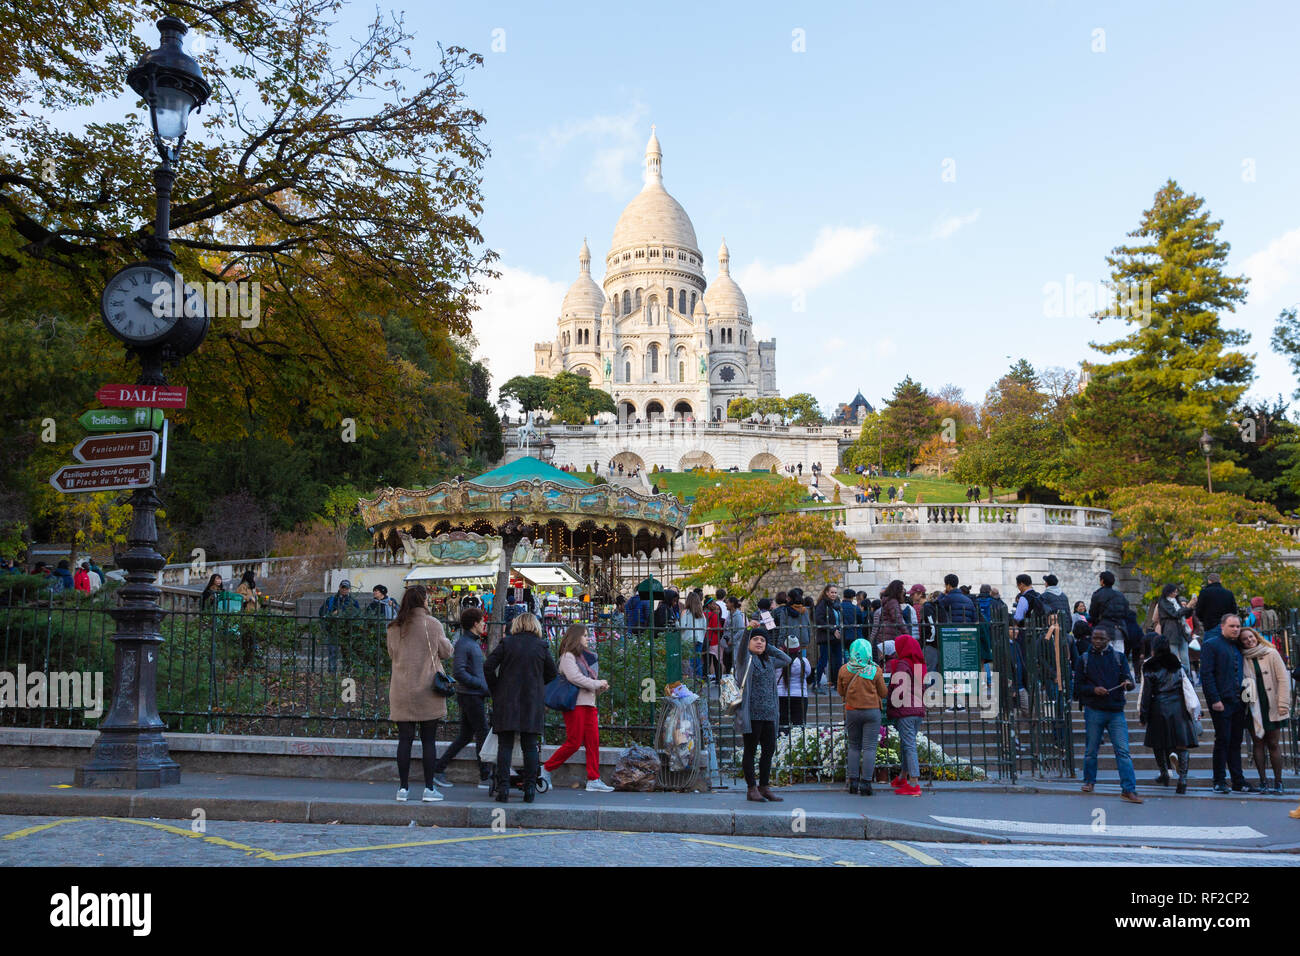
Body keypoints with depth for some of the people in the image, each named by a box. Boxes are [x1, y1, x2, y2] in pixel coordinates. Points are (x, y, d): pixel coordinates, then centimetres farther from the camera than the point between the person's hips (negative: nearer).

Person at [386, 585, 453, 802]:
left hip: (402, 692, 3)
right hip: (428, 691, -3)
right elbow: (446, 652, -1)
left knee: (405, 739, 8)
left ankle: (403, 788, 10)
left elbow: (392, 653, 14)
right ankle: (429, 789, 8)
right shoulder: (432, 624, -8)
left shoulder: (394, 628, 3)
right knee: (429, 740, 4)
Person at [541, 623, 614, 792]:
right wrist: (598, 684, -11)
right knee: (574, 743, -7)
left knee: (593, 742, 1)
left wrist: (601, 687, 4)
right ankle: (546, 769, 8)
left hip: (589, 704, 8)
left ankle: (594, 780, 2)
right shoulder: (568, 656, -5)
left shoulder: (586, 657, 22)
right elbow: (575, 678, -17)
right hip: (575, 704, -8)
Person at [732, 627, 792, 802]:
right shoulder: (745, 659, 0)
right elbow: (742, 645, -19)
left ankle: (764, 787, 19)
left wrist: (768, 647, 19)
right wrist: (749, 629, -30)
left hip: (768, 714, 7)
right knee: (750, 750, 0)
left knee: (769, 750, 8)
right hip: (751, 713, -6)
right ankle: (752, 789, 6)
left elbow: (786, 659, 28)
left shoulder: (768, 661, 18)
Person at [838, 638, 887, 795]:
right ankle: (865, 783, -3)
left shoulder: (844, 670, -4)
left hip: (852, 711, 2)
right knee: (869, 748, 1)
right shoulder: (875, 670, -9)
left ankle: (853, 782, 10)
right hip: (872, 711, -2)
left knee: (854, 747, 13)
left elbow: (840, 691, 5)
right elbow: (883, 693, -1)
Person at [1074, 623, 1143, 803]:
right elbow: (1078, 687, 5)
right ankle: (1089, 780, 28)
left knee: (1123, 750, -7)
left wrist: (1128, 683, -22)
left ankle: (1128, 790, -7)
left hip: (1116, 711, 0)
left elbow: (1127, 678, 2)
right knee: (1091, 750, 8)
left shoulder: (1119, 657, 9)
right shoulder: (1084, 659, 6)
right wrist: (1093, 689, -14)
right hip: (1093, 711, 0)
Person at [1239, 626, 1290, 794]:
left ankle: (1278, 783, 7)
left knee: (1273, 744, 0)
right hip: (1253, 707, 2)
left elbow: (1283, 679, -2)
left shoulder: (1271, 653, 0)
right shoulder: (1243, 659, 6)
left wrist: (1283, 704, -8)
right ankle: (1263, 782, 8)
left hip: (1271, 706, -2)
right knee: (1257, 743, 2)